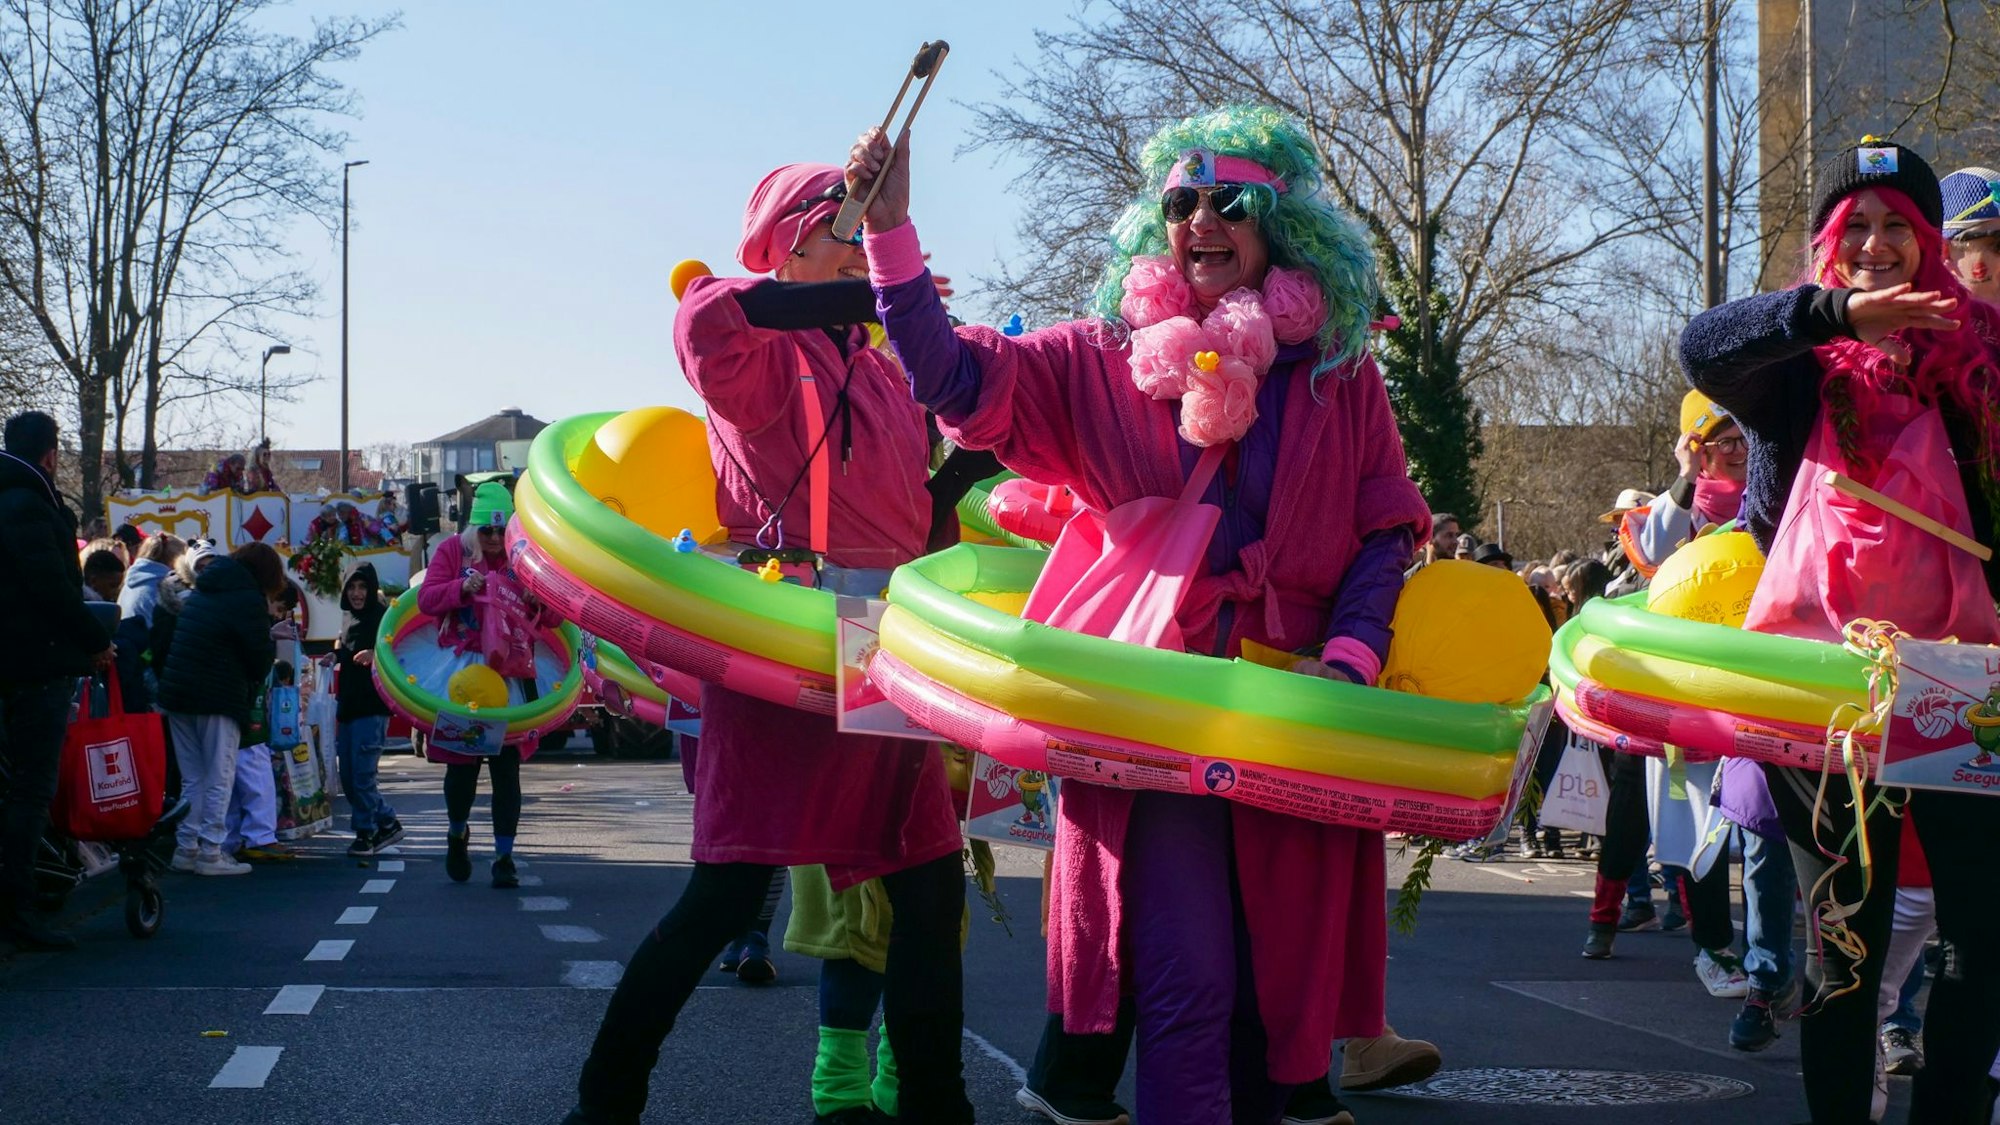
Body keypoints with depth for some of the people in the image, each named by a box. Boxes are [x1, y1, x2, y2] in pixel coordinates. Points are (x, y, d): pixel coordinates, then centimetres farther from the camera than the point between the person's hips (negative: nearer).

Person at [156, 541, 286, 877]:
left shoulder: (200, 592, 18)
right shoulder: (248, 600, -7)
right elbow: (261, 659, -8)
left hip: (176, 694, 7)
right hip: (219, 698, -7)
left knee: (192, 779, 15)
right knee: (219, 779, 0)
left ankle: (186, 849, 14)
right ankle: (210, 852, -2)